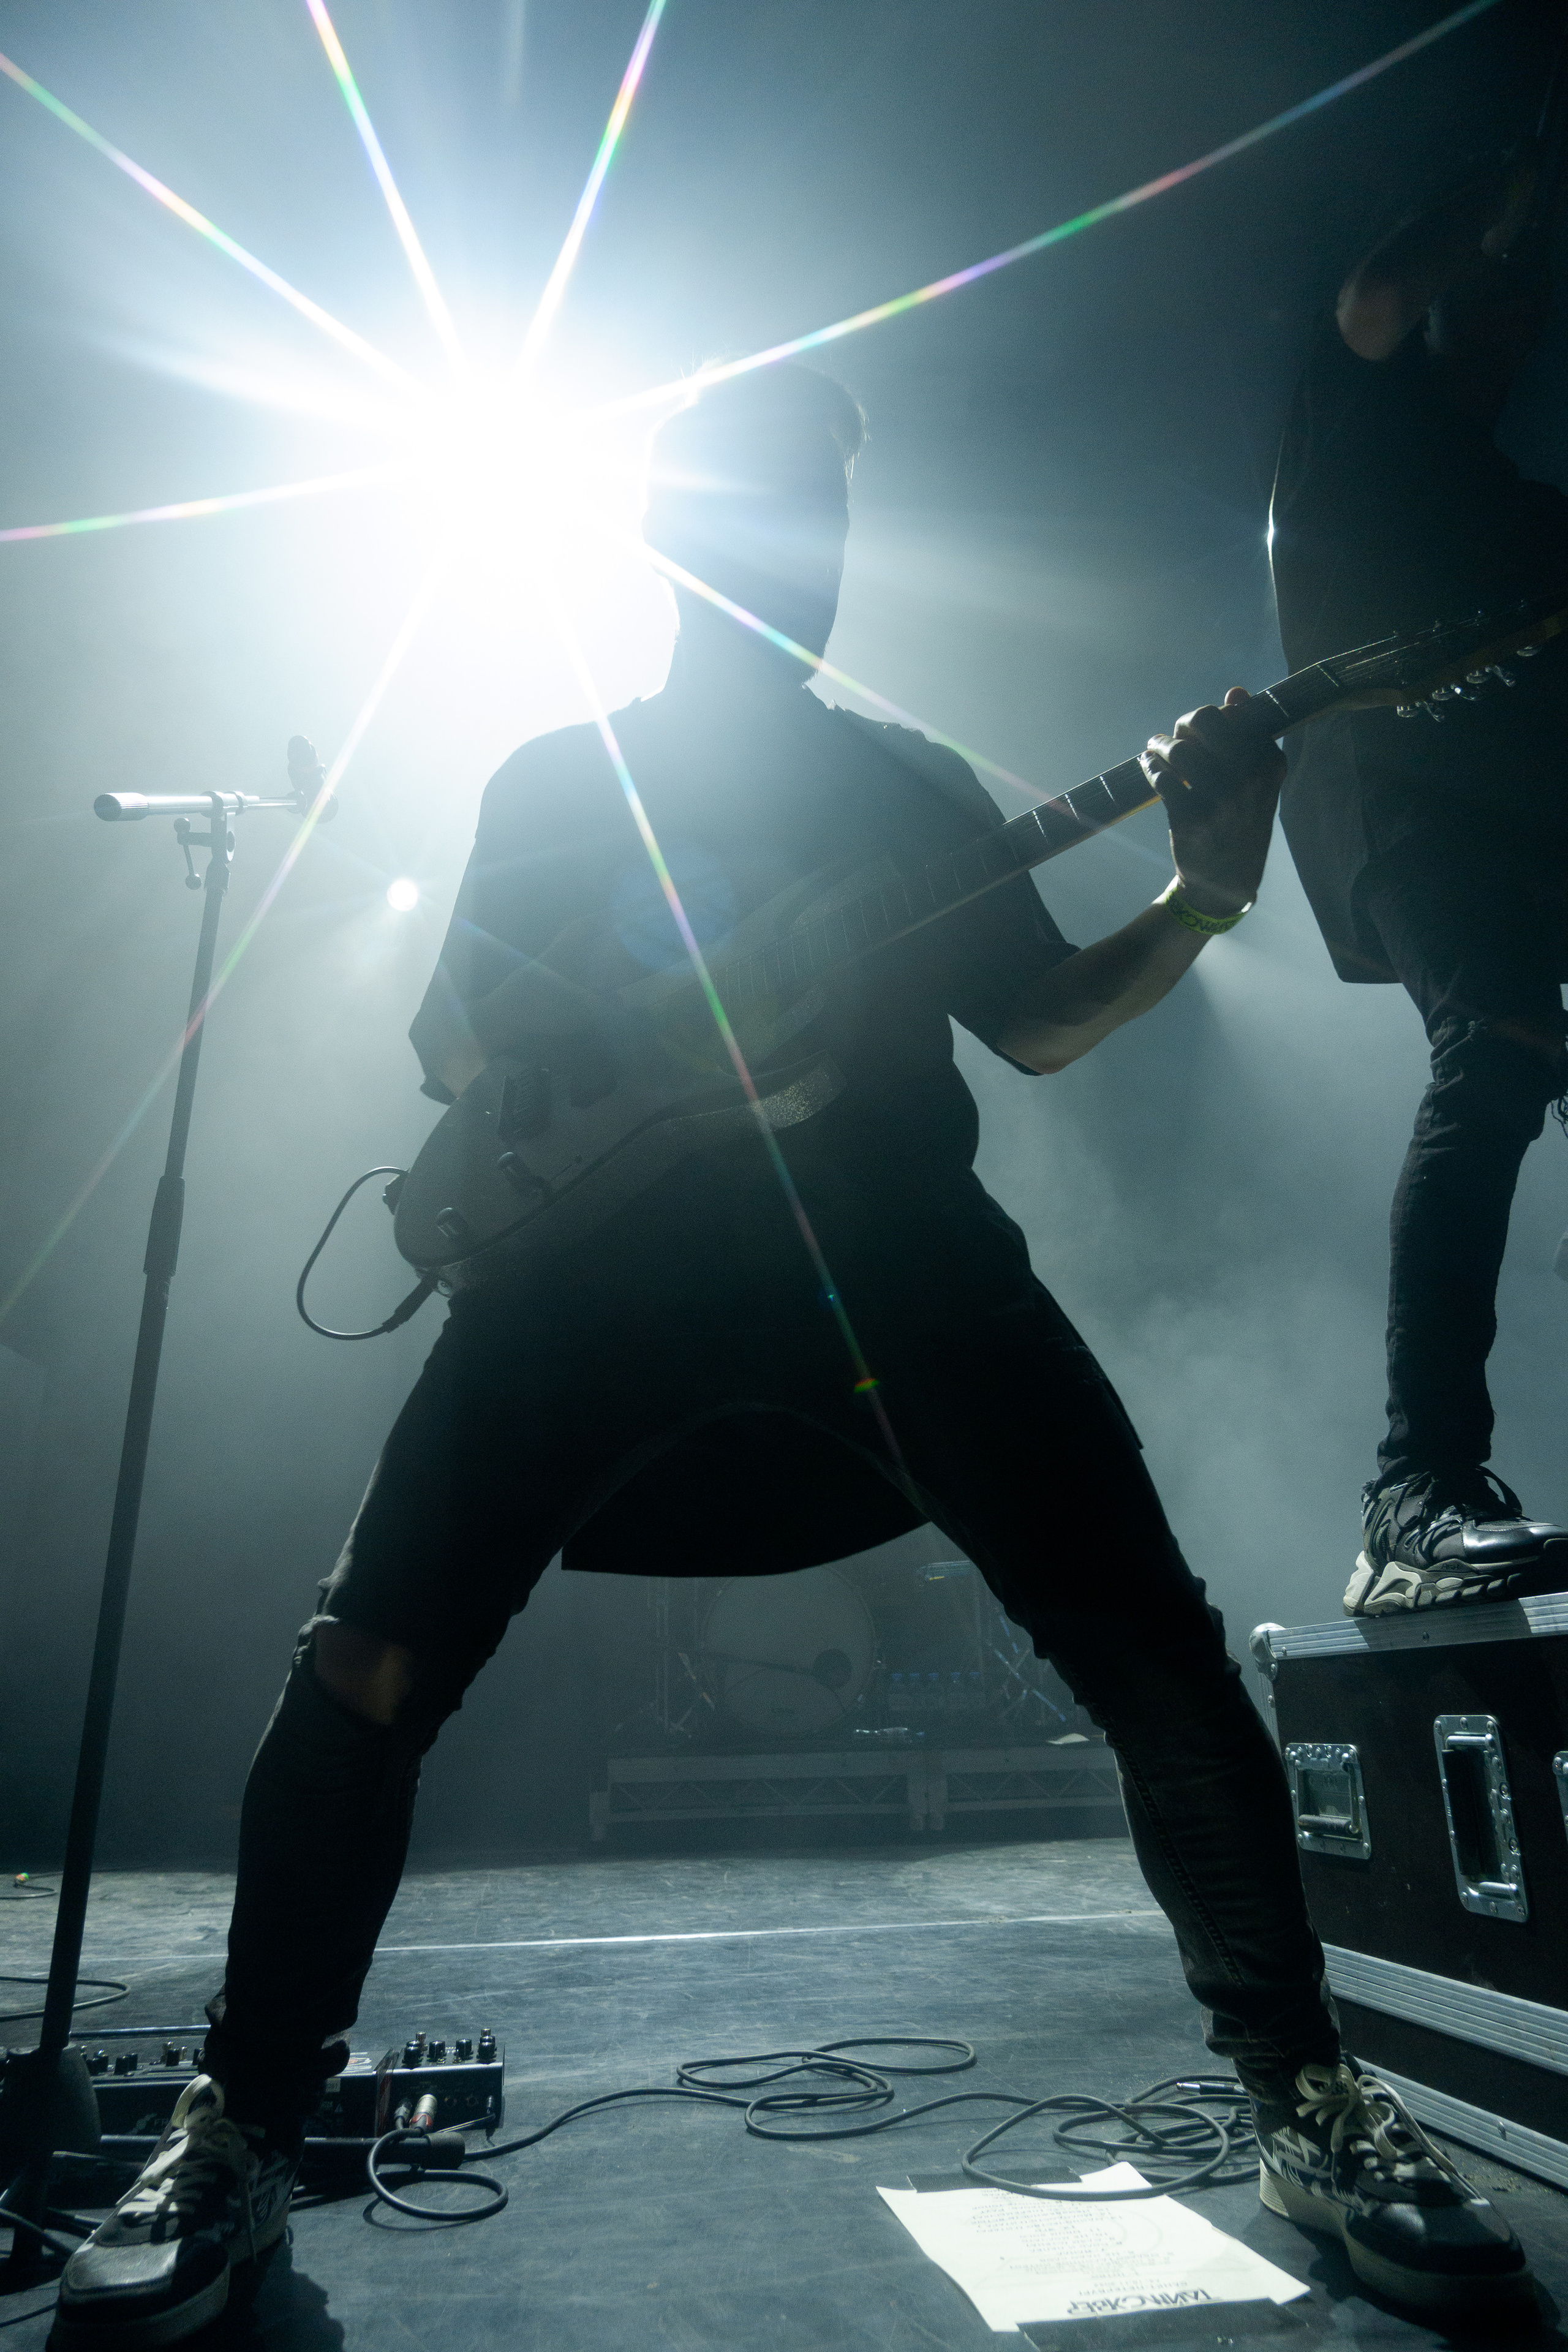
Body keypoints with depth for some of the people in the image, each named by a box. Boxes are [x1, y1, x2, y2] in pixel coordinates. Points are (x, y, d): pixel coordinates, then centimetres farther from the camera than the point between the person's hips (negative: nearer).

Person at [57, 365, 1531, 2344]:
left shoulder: (917, 784, 23)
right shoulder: (555, 775, 21)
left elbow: (1040, 1022, 19)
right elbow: (454, 1051, 16)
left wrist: (1202, 896, 3)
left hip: (896, 1250, 1)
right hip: (604, 1256, 0)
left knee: (1156, 1661, -8)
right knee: (367, 1673, -9)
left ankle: (1304, 2097, 16)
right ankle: (244, 2125, 15)